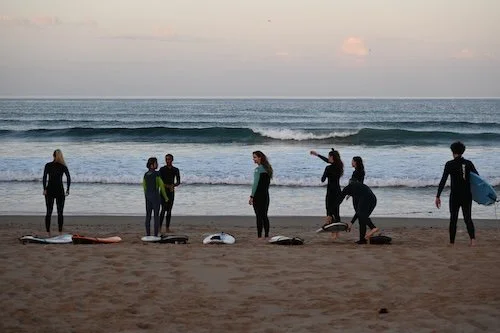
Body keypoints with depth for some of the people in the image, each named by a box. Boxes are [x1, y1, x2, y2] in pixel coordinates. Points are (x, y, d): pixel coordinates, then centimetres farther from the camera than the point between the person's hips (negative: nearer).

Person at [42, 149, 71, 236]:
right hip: (60, 190, 0)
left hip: (49, 190, 1)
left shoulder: (48, 165, 0)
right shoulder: (63, 166, 0)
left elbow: (44, 177, -9)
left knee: (49, 212, 6)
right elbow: (68, 178, -7)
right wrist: (67, 190, -1)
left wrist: (44, 189, -5)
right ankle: (60, 233, 2)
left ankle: (48, 233, 3)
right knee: (60, 212, 4)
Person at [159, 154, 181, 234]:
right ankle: (159, 227, -15)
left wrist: (174, 185, -15)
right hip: (163, 191, -4)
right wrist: (167, 186, -24)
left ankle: (167, 228, 7)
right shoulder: (162, 169, -4)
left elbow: (178, 182, 7)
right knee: (163, 209, -14)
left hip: (171, 191, 4)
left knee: (169, 210, 4)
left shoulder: (175, 170, 6)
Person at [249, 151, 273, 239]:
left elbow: (256, 184, -16)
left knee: (259, 216, -6)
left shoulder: (258, 169, -14)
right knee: (264, 216, 12)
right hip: (266, 194, 8)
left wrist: (252, 196, -14)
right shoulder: (267, 168, 12)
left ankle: (259, 236, -6)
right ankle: (266, 235, 13)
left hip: (258, 195, -8)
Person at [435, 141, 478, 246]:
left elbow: (443, 181, -11)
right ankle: (473, 239, -14)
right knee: (468, 218, 7)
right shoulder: (469, 163, 3)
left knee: (453, 219, 9)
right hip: (467, 195, 3)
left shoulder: (449, 164, -7)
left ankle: (452, 242, 11)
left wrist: (438, 196, -10)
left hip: (455, 195, -3)